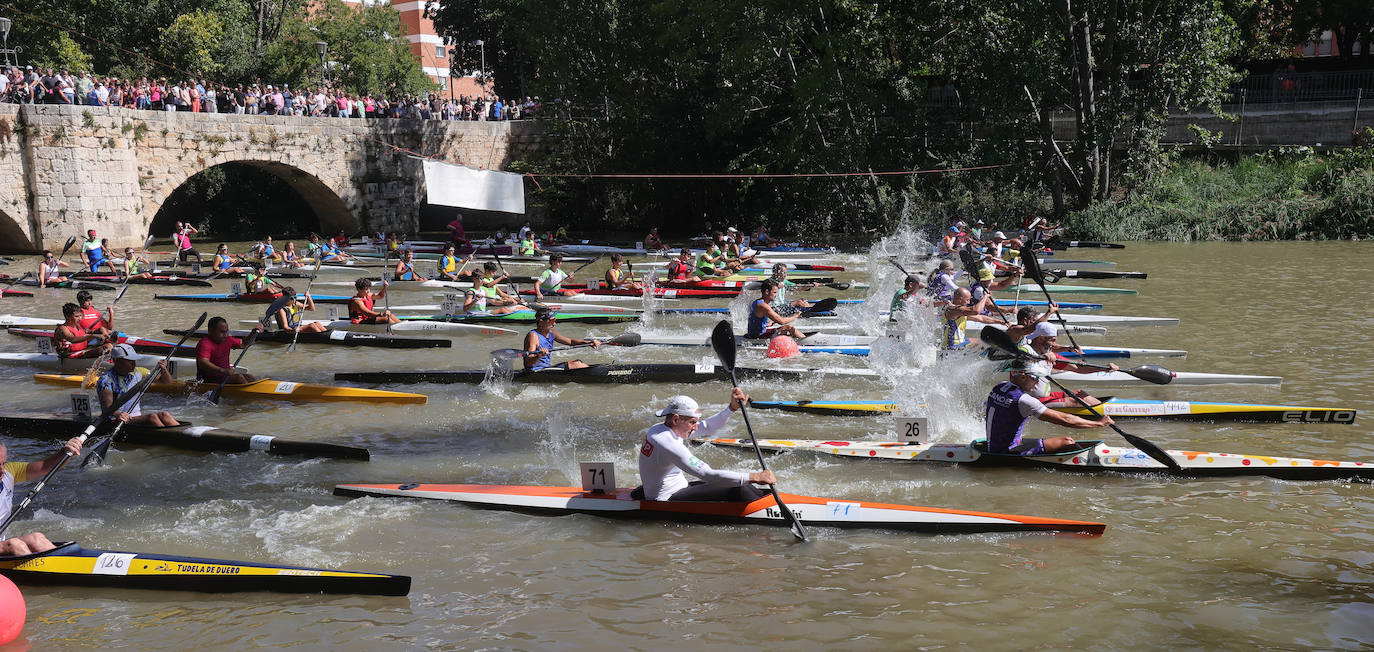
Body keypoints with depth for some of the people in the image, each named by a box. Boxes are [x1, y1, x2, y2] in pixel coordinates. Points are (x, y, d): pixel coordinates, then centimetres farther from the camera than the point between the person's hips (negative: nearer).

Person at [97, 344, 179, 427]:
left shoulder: (138, 373, 11)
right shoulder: (106, 379, -9)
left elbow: (166, 381, 18)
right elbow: (107, 405, -26)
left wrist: (163, 370, -3)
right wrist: (117, 414, -47)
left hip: (139, 419, 6)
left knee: (165, 415, -24)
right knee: (152, 417, -31)